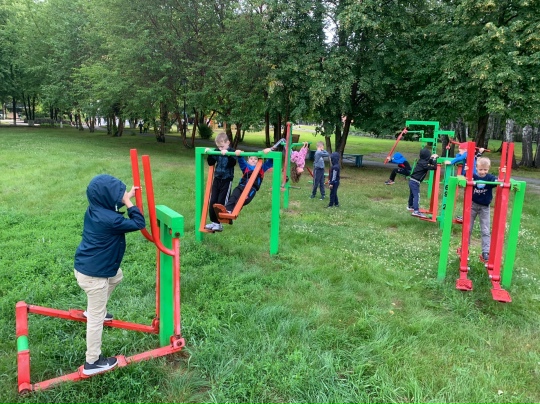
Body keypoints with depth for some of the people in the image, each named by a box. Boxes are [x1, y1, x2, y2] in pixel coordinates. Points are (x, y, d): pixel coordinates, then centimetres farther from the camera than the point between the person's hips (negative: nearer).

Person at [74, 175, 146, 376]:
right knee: (96, 318, 2)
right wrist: (129, 202, -17)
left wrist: (127, 198, 9)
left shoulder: (95, 209, 0)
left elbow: (113, 203, 21)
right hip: (93, 274, -10)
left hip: (85, 267, 10)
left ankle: (94, 311, 45)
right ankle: (92, 362, 15)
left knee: (117, 275, 35)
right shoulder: (109, 219, -28)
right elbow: (139, 224, -22)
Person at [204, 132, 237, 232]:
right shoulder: (216, 151, 3)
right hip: (217, 179, 6)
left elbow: (233, 163, -26)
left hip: (227, 180, -5)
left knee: (221, 202, -5)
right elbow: (211, 163, 7)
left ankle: (219, 224, 4)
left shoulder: (231, 152, -10)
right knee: (212, 201, 5)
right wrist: (209, 154, -6)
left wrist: (227, 154, -39)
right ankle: (214, 222, 15)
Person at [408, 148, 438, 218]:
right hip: (415, 182, -10)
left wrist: (432, 158, 11)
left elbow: (428, 164, 25)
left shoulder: (421, 161, 7)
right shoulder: (423, 163, -19)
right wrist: (434, 159, -11)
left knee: (412, 194, 26)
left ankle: (410, 206, 45)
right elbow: (434, 167, -21)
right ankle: (416, 211, -24)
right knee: (416, 196, -16)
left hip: (412, 180, 10)